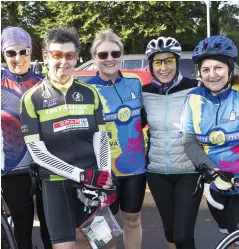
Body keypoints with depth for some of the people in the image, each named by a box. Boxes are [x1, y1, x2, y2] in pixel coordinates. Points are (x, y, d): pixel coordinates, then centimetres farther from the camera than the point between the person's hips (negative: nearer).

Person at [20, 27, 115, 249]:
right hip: (57, 183, -2)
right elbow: (37, 152, -9)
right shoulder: (32, 98, -3)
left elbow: (101, 139, 4)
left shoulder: (89, 93, 6)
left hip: (93, 181, 3)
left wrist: (105, 177, -12)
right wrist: (82, 174, -18)